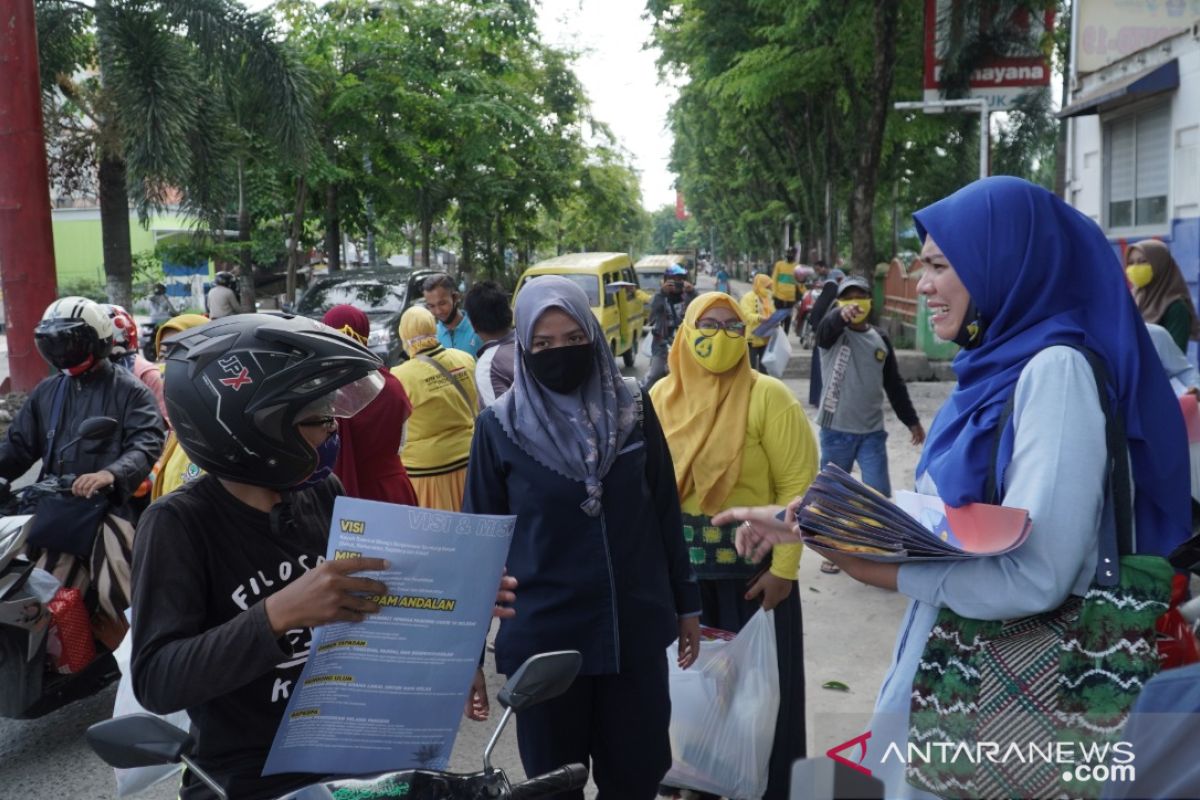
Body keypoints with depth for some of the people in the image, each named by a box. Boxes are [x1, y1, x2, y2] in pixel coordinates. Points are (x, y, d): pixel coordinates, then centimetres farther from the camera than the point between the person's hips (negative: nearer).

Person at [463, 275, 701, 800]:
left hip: (637, 628, 2)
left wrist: (685, 602, 12)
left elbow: (666, 513, 8)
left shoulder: (633, 408, 0)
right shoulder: (500, 427, -5)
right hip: (544, 635, -1)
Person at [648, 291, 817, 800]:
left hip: (752, 567, -4)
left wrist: (784, 568, -16)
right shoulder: (662, 396, 2)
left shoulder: (768, 396, -11)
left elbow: (797, 485, -12)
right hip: (679, 565, 4)